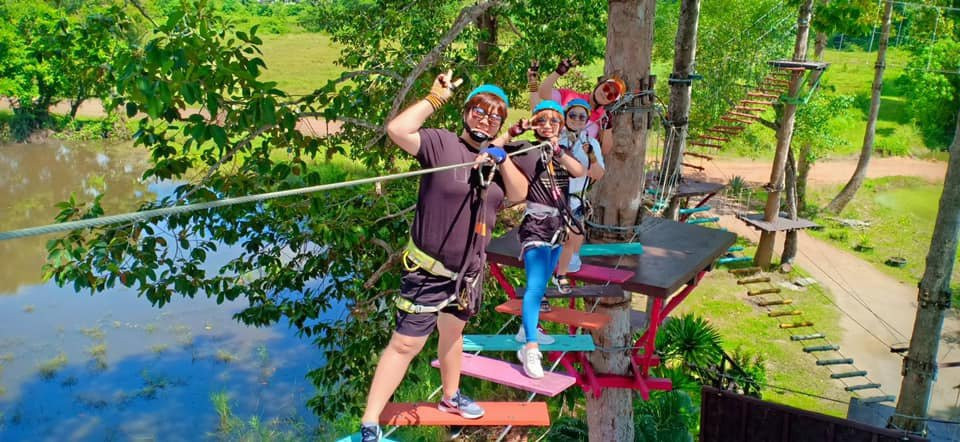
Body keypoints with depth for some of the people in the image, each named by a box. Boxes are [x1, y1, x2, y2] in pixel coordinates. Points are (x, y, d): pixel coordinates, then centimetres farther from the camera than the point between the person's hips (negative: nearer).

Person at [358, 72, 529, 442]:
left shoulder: (495, 155, 8)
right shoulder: (440, 142, -12)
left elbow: (519, 194, 2)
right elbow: (397, 130, -27)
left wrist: (503, 160, -13)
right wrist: (436, 97, -21)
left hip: (469, 270, 7)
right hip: (428, 270, -7)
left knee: (452, 331, 25)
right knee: (405, 344, -7)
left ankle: (451, 397, 44)